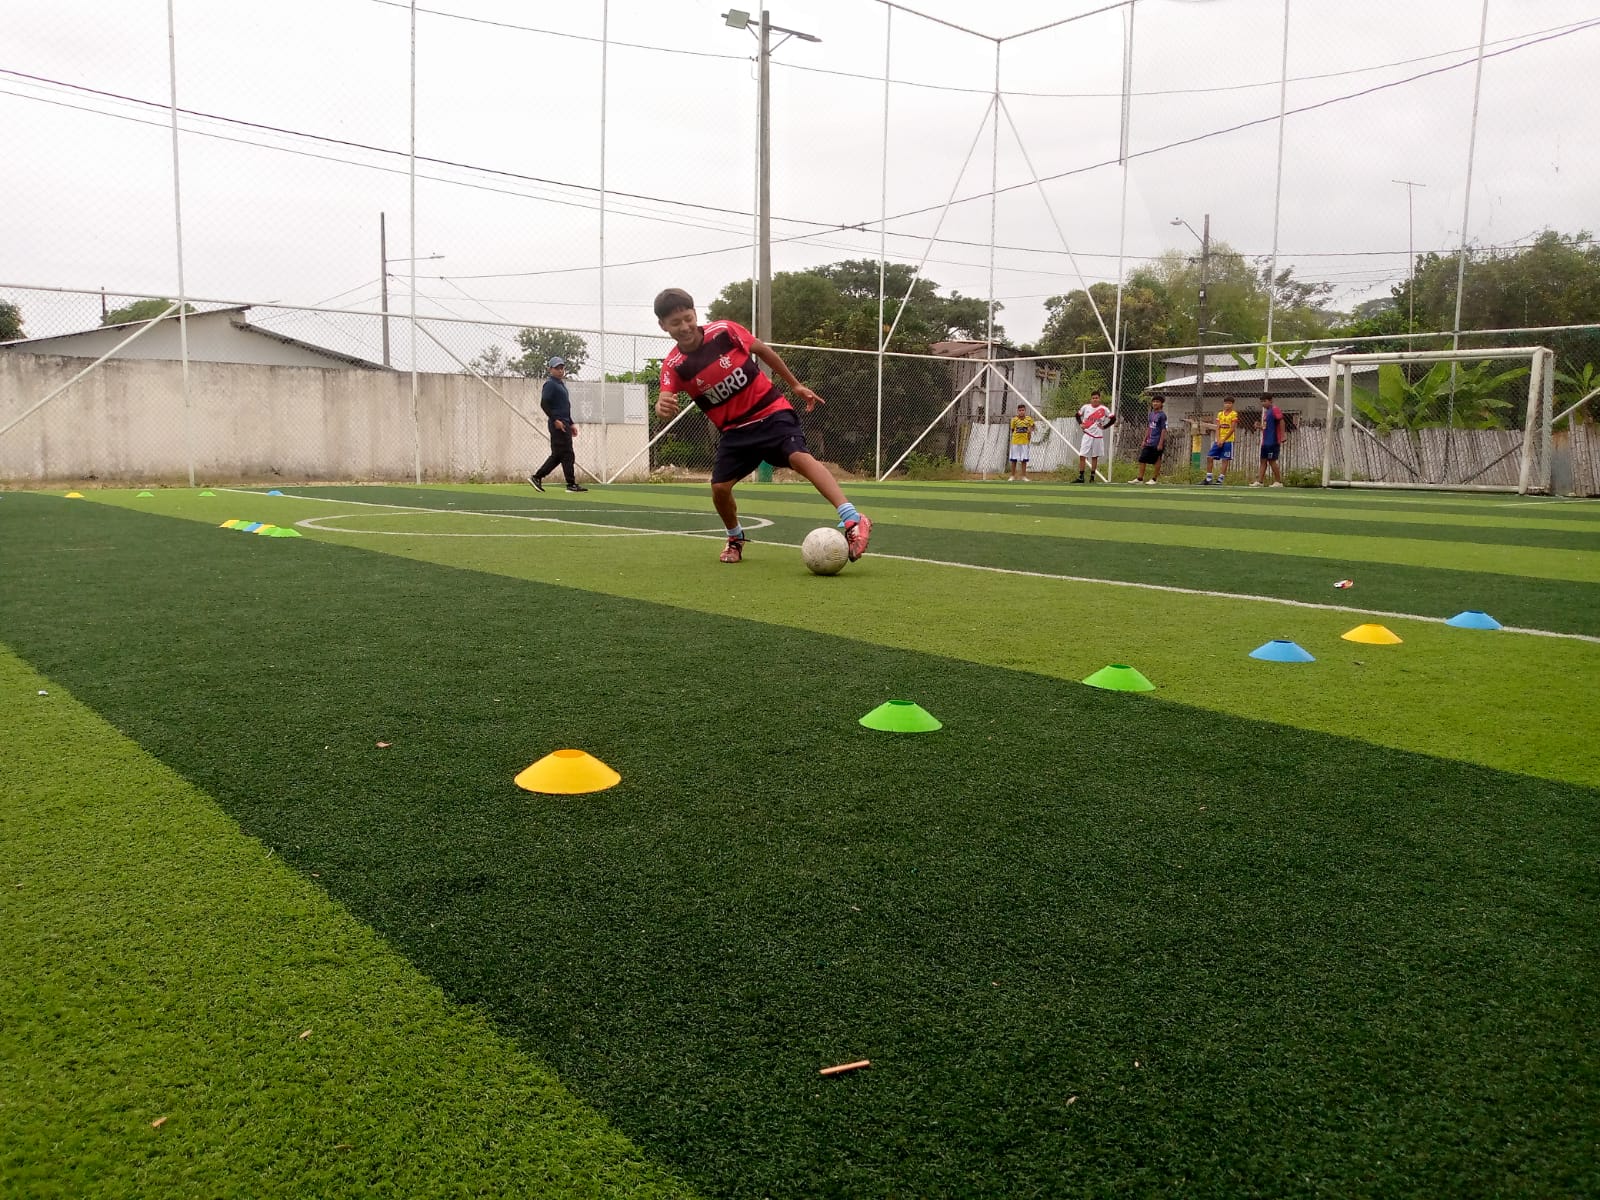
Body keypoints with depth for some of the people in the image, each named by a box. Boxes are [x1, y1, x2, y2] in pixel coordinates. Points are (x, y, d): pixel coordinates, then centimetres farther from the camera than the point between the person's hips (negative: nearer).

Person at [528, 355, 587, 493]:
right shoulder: (550, 384, -8)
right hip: (558, 425, -10)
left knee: (557, 455, 11)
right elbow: (544, 404, -18)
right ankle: (572, 484, -3)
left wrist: (571, 424, 22)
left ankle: (537, 477, 14)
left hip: (564, 424, 10)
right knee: (567, 454, -7)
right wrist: (555, 420, -21)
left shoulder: (561, 384, 21)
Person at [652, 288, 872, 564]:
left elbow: (762, 350, 5)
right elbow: (665, 402, -25)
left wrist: (796, 385, 11)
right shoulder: (673, 366, -9)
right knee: (719, 487, -6)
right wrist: (663, 407, -51)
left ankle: (852, 521, -38)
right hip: (733, 429, 3)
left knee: (799, 457, -26)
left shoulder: (724, 331, -11)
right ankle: (736, 538, 26)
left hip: (771, 411, -3)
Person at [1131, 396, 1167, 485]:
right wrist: (1144, 440, 18)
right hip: (1149, 442, 8)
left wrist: (1161, 443, -18)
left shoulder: (1162, 415, -11)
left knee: (1157, 461, 3)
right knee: (1142, 459, 6)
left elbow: (1164, 430, -13)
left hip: (1157, 443, -8)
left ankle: (1154, 479, 11)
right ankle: (1140, 479, 11)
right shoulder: (1151, 414, 12)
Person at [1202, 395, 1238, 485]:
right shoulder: (1220, 414, 12)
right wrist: (1218, 439, -6)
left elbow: (1232, 429, -10)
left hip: (1228, 441, -5)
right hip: (1218, 441, 5)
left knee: (1225, 460, -3)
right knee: (1209, 457, 1)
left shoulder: (1234, 415, -3)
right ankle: (1208, 478, 7)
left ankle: (1220, 479, -1)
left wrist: (1223, 440, -14)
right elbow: (1217, 428, 8)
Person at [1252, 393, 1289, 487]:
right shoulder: (1265, 411, 18)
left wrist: (1283, 435, -24)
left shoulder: (1275, 410, -10)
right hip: (1265, 442, 9)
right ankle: (1259, 481, 7)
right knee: (1263, 461, 7)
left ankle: (1278, 482, 0)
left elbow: (1281, 422, -17)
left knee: (1272, 461, -6)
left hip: (1273, 442, -9)